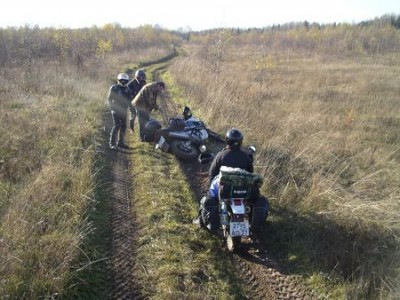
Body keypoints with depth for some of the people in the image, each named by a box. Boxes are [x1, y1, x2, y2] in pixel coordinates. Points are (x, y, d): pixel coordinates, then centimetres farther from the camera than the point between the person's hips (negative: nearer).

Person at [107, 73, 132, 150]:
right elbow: (109, 99, -5)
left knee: (123, 126, 9)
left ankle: (120, 142, 21)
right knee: (116, 125, -14)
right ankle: (112, 143, -12)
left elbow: (129, 99, 21)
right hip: (116, 110, -7)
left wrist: (126, 106, 6)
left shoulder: (126, 89, 12)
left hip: (124, 110, 7)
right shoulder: (114, 88, -5)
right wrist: (112, 107, -11)